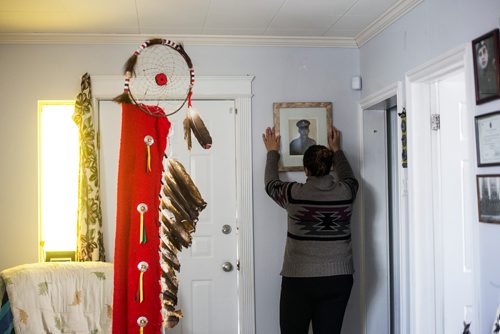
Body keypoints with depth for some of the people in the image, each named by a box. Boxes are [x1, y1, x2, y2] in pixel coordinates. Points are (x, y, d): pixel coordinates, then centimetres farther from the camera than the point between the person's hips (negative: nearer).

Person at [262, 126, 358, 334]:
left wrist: (273, 152, 26)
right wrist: (336, 150, 36)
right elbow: (348, 176, 22)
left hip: (299, 280, -3)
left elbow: (271, 183, 12)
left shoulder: (294, 193, -9)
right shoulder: (346, 192, -3)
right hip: (338, 279, 3)